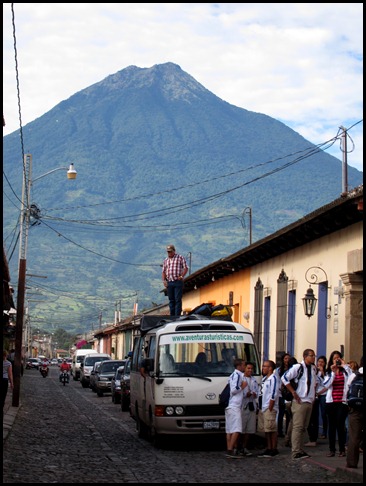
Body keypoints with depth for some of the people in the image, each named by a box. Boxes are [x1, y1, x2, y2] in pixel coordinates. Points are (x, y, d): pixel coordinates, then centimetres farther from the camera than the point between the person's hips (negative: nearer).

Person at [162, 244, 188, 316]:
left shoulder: (180, 258, 5)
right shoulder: (166, 260, 18)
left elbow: (185, 268, 1)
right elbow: (163, 271, 19)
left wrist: (181, 276, -12)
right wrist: (164, 280, 4)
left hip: (178, 281, -4)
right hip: (169, 283, 4)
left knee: (178, 299, -9)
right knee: (171, 300, 6)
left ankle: (177, 315, -12)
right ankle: (172, 315, 8)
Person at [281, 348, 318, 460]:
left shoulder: (313, 368, 11)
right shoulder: (298, 367, -12)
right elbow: (284, 378, -14)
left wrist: (314, 390, 14)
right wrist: (293, 392, -14)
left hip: (309, 401, 8)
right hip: (300, 401, -7)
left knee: (304, 428, 11)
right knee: (298, 427, -9)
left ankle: (300, 450, 17)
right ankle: (296, 452, -10)